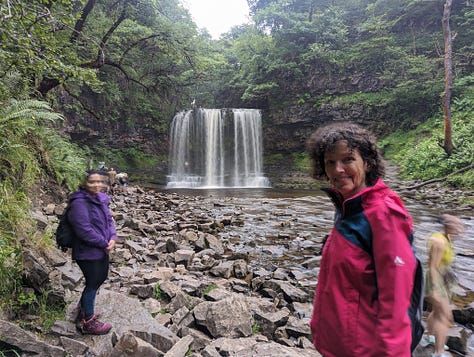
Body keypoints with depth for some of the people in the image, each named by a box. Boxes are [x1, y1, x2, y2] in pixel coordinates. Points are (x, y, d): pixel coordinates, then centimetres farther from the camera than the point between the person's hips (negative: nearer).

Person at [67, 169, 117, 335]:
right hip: (88, 252, -9)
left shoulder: (101, 199, 5)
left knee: (100, 278, 23)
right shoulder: (79, 203, -22)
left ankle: (83, 309, 46)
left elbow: (109, 220, 9)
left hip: (102, 250, 9)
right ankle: (88, 322, 27)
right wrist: (105, 243, -17)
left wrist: (113, 238, -8)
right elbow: (85, 231, -26)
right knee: (92, 284, 6)